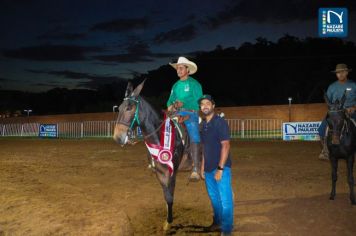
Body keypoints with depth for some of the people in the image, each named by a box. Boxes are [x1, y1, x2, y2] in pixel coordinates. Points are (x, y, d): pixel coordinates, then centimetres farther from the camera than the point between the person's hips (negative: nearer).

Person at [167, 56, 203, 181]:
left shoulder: (194, 84, 1)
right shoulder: (176, 85, 19)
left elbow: (198, 101, -7)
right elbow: (170, 99, 18)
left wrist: (182, 103, -15)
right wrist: (170, 105, -5)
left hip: (190, 114, -6)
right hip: (176, 114, 6)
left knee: (194, 138, -22)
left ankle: (195, 170, -26)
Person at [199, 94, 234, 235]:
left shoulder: (220, 122, -13)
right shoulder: (203, 124, 9)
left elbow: (225, 146, -17)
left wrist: (220, 168, -20)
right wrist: (203, 167, 12)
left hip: (221, 168, -7)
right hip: (208, 169, 7)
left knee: (225, 199, 1)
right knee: (214, 198, 19)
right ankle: (217, 222, 36)